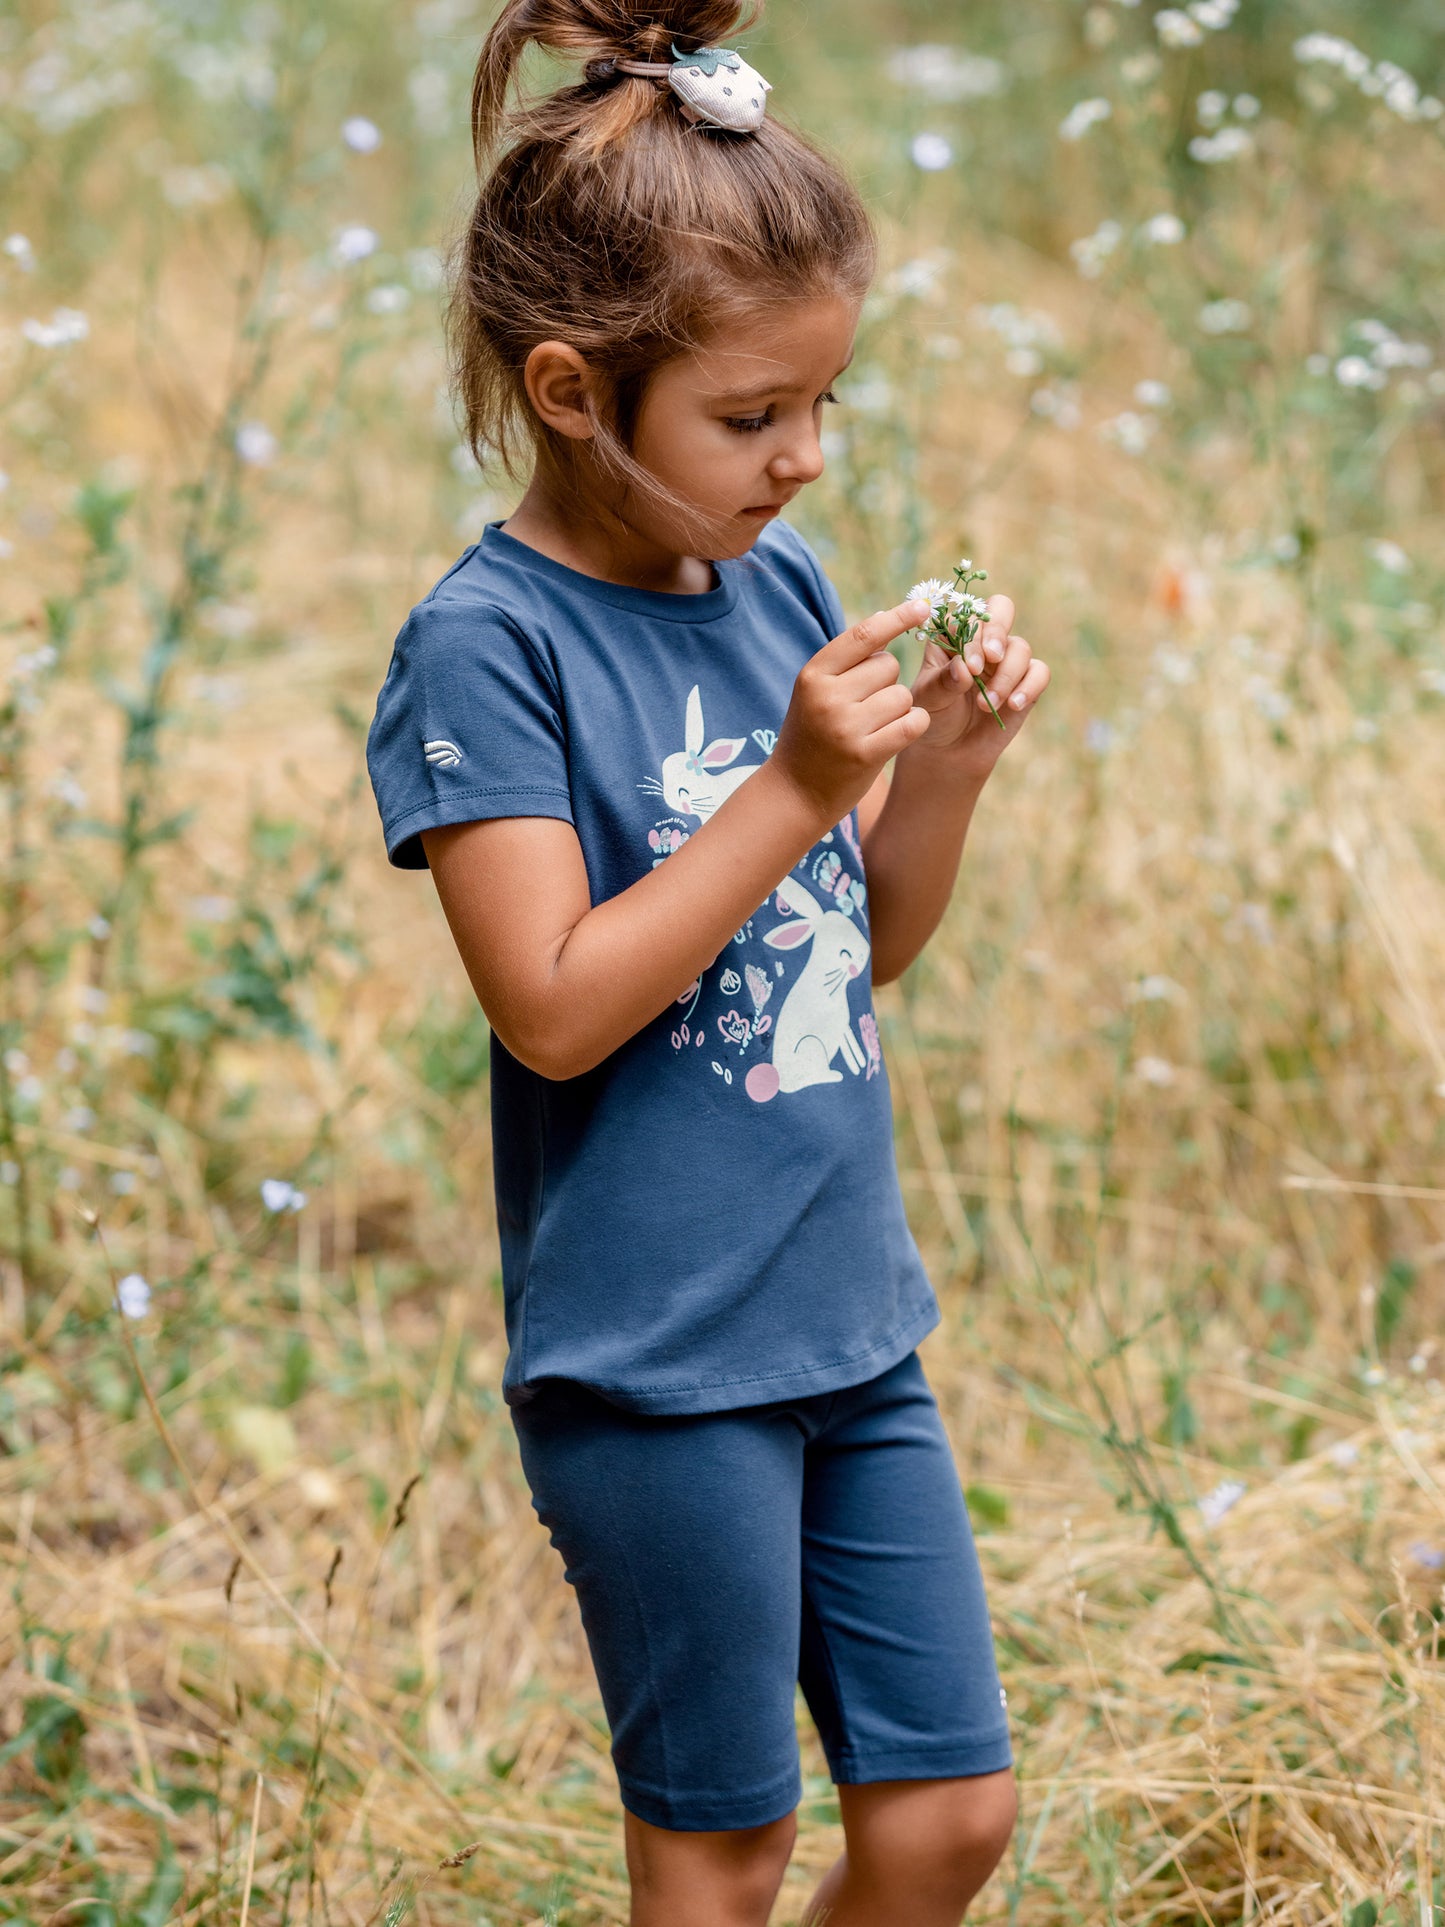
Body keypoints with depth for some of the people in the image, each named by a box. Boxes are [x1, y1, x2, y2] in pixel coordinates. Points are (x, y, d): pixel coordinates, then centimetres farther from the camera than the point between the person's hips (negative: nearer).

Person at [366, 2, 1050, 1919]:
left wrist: (944, 771, -5)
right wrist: (798, 786, -22)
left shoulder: (785, 586, 5)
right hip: (653, 1360, -6)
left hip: (850, 1315, 7)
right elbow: (558, 1006, -21)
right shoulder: (486, 645, -14)